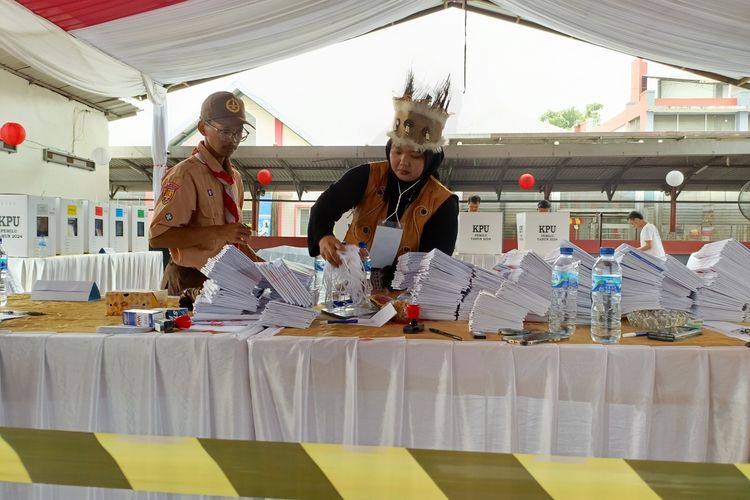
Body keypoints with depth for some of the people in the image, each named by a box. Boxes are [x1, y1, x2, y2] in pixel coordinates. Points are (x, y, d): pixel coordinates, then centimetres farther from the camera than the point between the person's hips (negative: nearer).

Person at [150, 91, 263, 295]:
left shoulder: (234, 177, 10)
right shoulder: (184, 175, -14)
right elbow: (157, 236, -22)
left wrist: (254, 260, 5)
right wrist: (217, 232, -26)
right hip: (191, 284, -7)